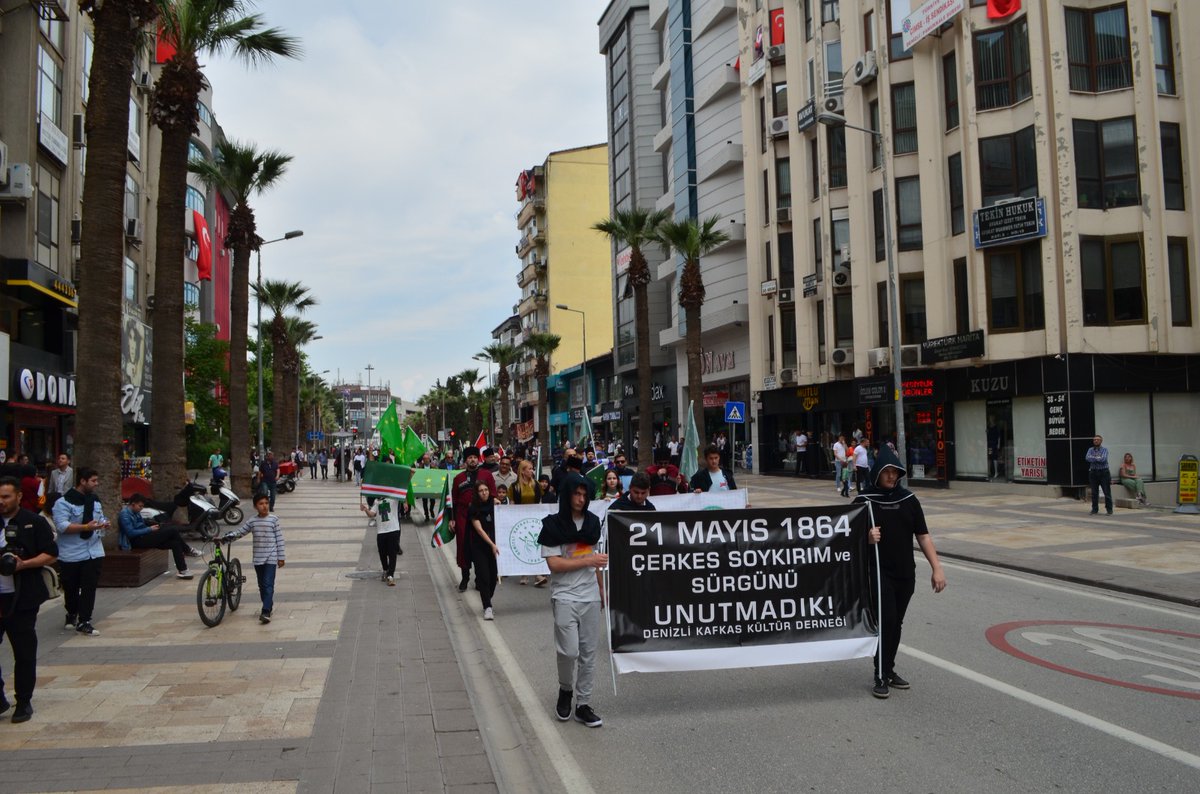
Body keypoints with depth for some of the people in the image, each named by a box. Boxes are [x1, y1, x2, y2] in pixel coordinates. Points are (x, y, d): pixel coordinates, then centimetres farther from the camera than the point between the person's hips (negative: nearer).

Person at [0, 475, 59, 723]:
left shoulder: (35, 522, 0)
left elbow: (51, 554, -2)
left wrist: (23, 564, -18)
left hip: (22, 599, -3)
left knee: (24, 652, 4)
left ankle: (24, 701, 16)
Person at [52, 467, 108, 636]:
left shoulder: (95, 500, 11)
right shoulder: (64, 502, -11)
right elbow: (62, 525, -21)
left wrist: (104, 523, 0)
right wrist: (85, 527, -29)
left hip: (93, 551, 4)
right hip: (71, 554, -4)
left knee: (90, 587, -3)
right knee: (71, 588, 11)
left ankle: (84, 621, 1)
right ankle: (72, 614, 34)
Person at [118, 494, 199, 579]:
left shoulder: (135, 512, 16)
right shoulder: (125, 514, -13)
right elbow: (131, 533, -21)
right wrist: (149, 529, -16)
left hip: (143, 537, 9)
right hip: (137, 541, -9)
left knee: (175, 543, -9)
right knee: (172, 531, -16)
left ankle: (182, 571, -6)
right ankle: (187, 550, 1)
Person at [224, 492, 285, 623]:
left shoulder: (274, 519, -5)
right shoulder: (252, 521, 5)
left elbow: (279, 538, -4)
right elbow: (239, 531, 9)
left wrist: (281, 557, -4)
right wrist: (227, 537, -10)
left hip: (271, 558, -4)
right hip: (258, 558, 4)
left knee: (268, 585, -12)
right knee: (262, 585, 12)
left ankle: (266, 612, -17)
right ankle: (268, 606, 27)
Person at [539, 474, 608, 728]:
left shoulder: (593, 522, 8)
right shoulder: (553, 525, -7)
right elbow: (554, 563, -12)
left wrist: (602, 588, 16)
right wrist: (588, 561, -15)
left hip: (590, 595, 4)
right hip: (565, 596, -4)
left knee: (589, 652, 5)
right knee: (569, 650, -12)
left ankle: (583, 704, 16)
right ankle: (565, 689, 17)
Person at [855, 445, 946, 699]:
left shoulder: (909, 499, 6)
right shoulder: (864, 500, -4)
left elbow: (923, 536, 7)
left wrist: (937, 567, 1)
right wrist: (867, 537, -23)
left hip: (905, 573, 4)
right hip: (878, 573, -4)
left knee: (896, 624, 11)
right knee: (886, 621, -11)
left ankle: (889, 671, 26)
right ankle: (881, 676, 0)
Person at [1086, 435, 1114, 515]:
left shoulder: (1104, 450, 0)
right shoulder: (1090, 450, 8)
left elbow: (1103, 459, -17)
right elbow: (1087, 458, -9)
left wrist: (1093, 458, -7)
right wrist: (1098, 458, -12)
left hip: (1104, 472, -2)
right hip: (1093, 472, 2)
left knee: (1107, 492, -1)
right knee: (1094, 493, 6)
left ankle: (1109, 509, 8)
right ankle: (1095, 509, 15)